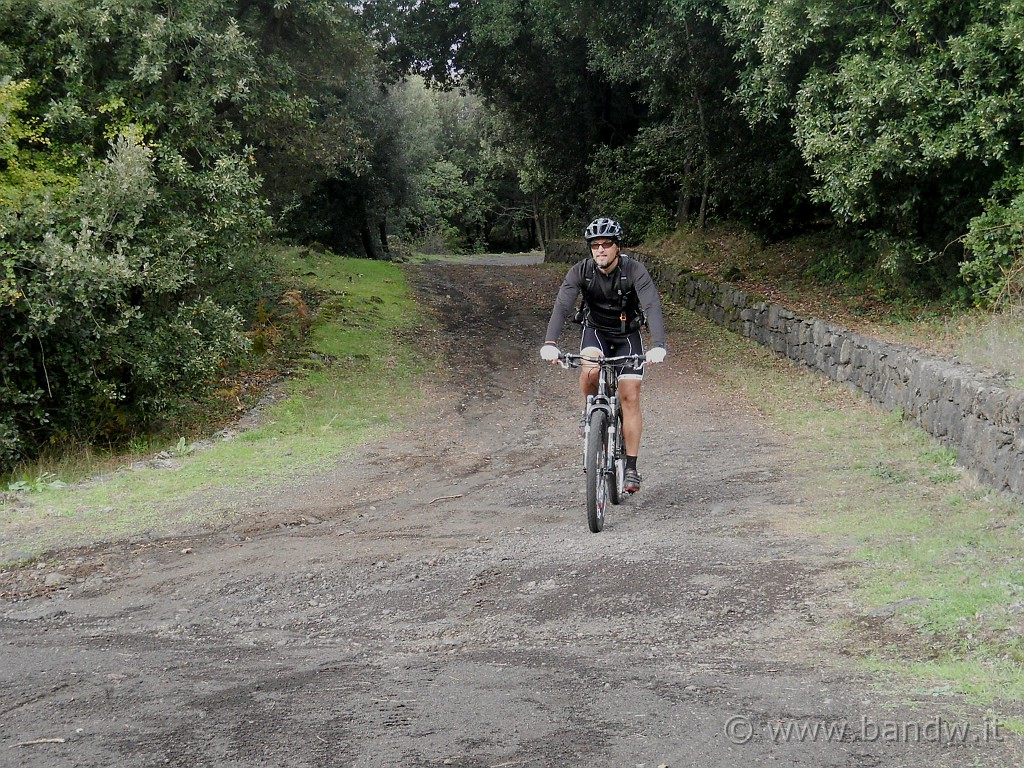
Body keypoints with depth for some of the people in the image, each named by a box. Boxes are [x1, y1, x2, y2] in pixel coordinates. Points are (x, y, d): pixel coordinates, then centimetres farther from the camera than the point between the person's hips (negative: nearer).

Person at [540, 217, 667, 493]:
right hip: (596, 331, 1)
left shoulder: (634, 270, -24)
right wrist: (550, 343, -48)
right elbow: (562, 306, -31)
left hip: (628, 335, -1)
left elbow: (653, 306, -36)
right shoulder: (581, 271, -19)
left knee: (630, 397, -11)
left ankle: (631, 467, -6)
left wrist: (658, 346, -52)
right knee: (589, 371, -31)